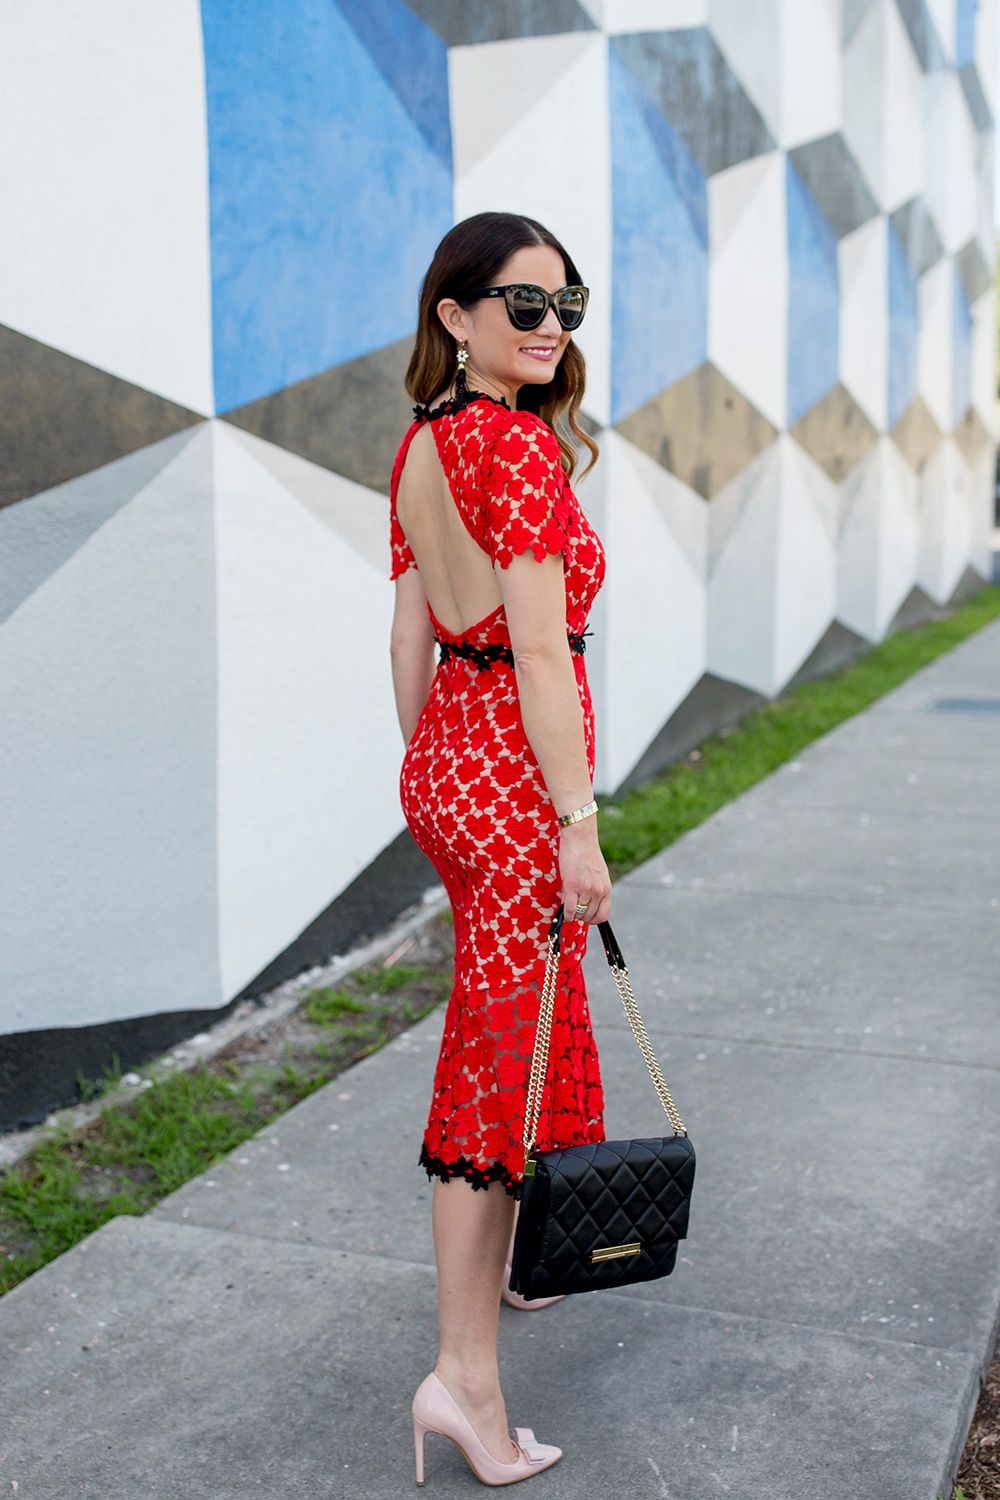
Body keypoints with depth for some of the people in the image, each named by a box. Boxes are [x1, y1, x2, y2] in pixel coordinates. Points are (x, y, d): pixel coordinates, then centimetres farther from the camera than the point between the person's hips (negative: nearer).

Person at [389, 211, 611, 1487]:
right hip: (515, 773, -9)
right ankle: (464, 1375, 6)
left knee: (506, 1020, 24)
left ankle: (508, 1260, 45)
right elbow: (541, 647, -22)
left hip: (444, 757, 9)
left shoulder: (421, 444, 10)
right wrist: (579, 822, -20)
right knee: (500, 1063, -3)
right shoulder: (520, 444, -17)